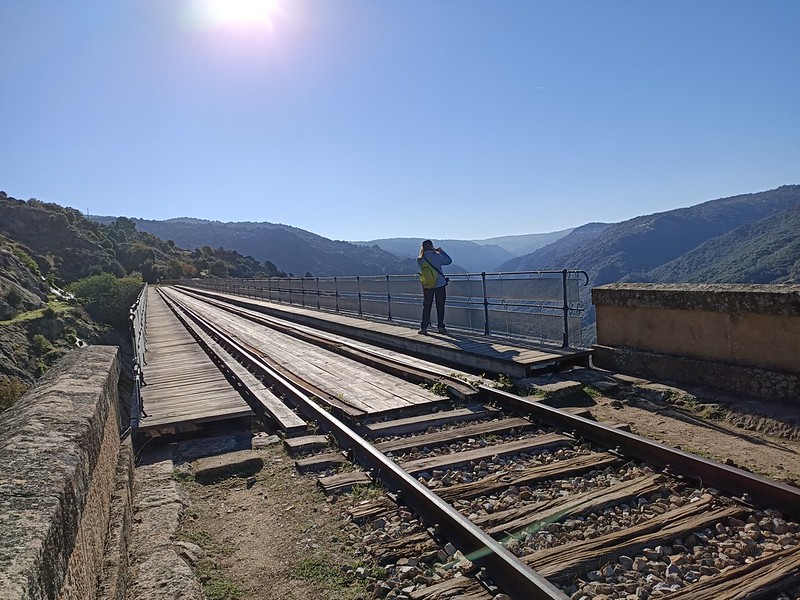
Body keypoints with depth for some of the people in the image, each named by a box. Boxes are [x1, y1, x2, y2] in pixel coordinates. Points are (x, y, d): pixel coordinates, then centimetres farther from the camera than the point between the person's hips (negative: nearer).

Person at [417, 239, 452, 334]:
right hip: (440, 284, -3)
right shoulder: (436, 256, -14)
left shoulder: (419, 260, -3)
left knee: (426, 307, 10)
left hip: (427, 286, 3)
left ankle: (423, 327, 7)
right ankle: (441, 327, 11)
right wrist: (441, 251, 6)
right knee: (440, 307, 8)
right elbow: (449, 261, -4)